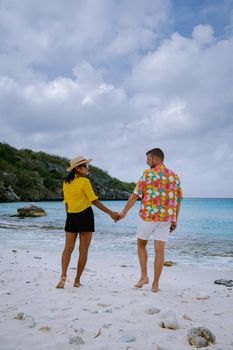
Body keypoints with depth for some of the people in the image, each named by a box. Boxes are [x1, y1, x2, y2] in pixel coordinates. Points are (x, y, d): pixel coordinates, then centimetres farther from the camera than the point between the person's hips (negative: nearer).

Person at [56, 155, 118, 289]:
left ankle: (63, 276, -10)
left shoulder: (66, 183, 8)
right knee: (83, 250, 4)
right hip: (85, 215, -5)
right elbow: (95, 201, -12)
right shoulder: (84, 181, -11)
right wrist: (111, 213, -8)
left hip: (71, 216, 5)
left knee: (68, 248, 5)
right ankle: (77, 280, 8)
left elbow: (66, 203, 12)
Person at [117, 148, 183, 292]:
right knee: (159, 250, 5)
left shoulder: (148, 174, -5)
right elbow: (178, 200, 13)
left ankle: (144, 276, 12)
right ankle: (155, 284, 9)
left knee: (141, 245, 18)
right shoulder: (174, 176, 10)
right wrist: (175, 220, 18)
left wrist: (124, 212, 2)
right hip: (165, 218, 4)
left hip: (147, 216, -3)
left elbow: (135, 195, -6)